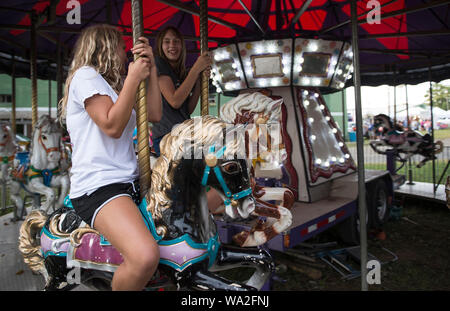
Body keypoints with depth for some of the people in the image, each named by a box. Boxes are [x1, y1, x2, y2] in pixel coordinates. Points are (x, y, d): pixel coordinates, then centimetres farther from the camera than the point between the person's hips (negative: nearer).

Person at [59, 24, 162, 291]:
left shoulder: (114, 85, 24)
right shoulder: (85, 75, -1)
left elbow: (154, 115, 13)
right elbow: (112, 126, -15)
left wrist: (151, 69, 10)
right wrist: (133, 78, -6)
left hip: (130, 182, 10)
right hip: (97, 186, -10)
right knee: (146, 256, -34)